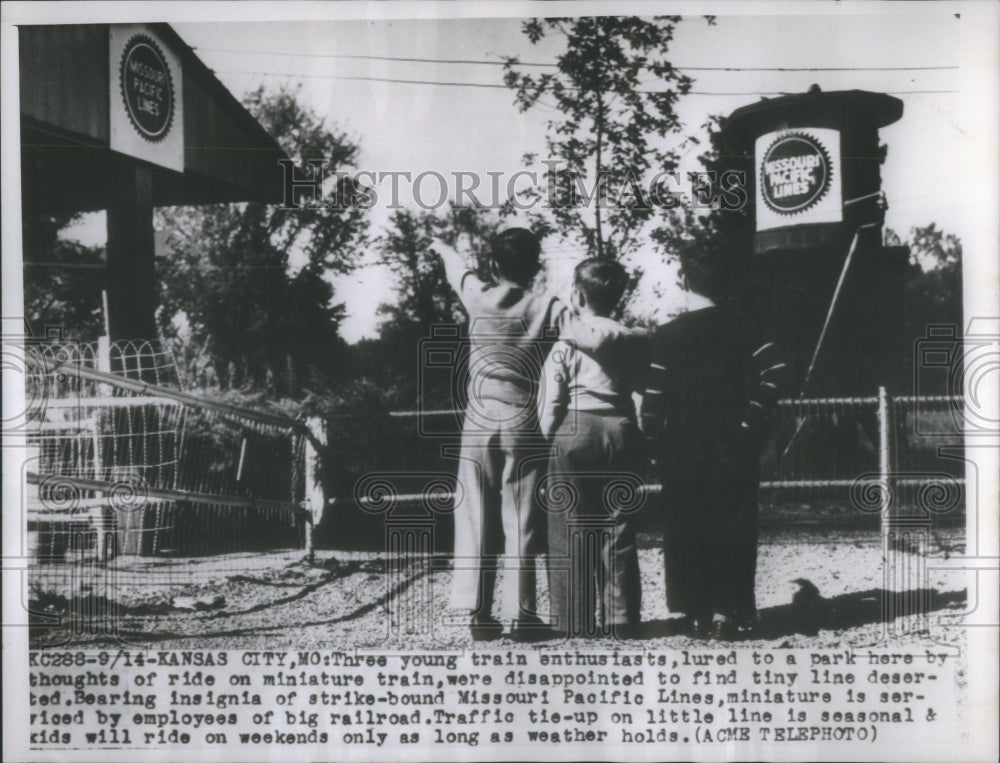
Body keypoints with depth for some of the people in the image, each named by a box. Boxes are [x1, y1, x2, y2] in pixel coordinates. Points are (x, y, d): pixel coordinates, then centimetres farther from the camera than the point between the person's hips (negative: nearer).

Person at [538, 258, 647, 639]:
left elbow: (549, 408, -6)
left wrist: (548, 432, 8)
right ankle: (620, 618, 10)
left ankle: (574, 619, 7)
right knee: (618, 529, 8)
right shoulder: (631, 341, 4)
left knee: (572, 531, 5)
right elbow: (640, 384, 3)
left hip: (575, 435, -3)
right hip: (622, 433, 3)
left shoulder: (566, 344, -6)